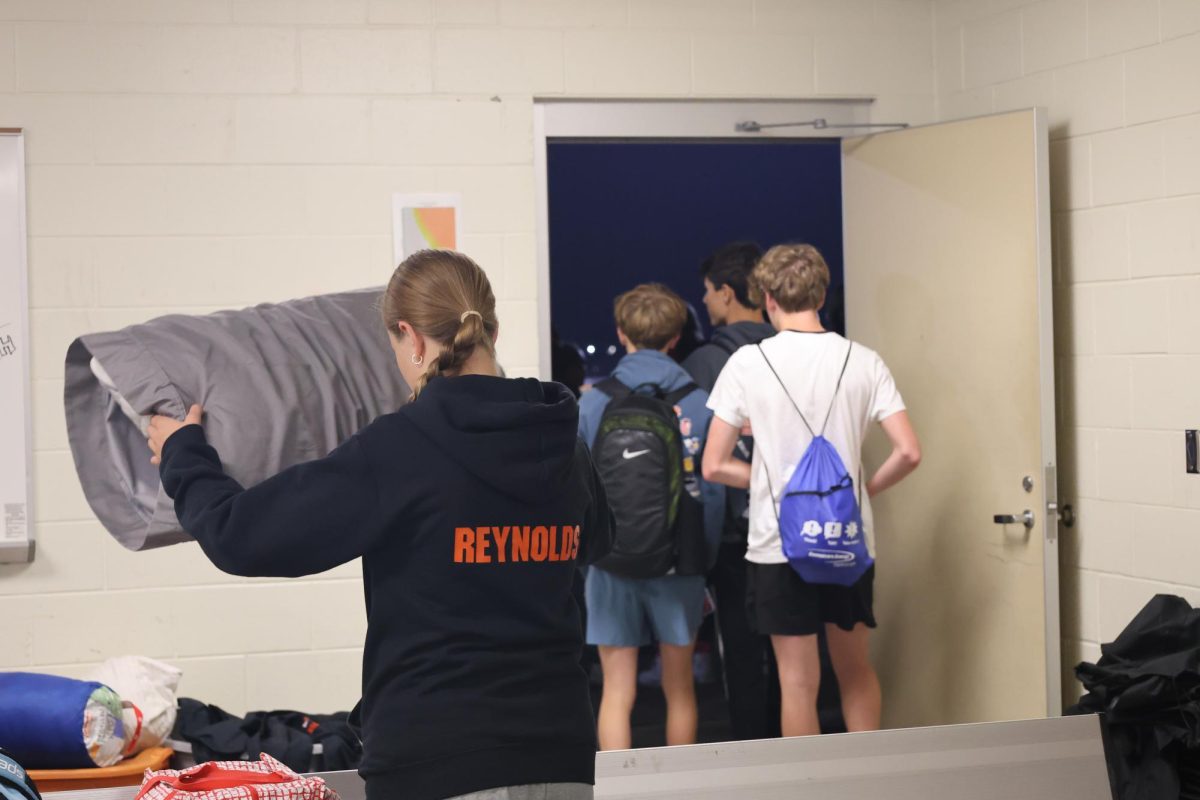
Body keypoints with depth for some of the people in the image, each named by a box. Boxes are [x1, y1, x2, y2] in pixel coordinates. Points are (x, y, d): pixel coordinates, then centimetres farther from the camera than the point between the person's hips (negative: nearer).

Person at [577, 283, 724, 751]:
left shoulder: (593, 403, -4)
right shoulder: (698, 403, -5)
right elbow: (713, 489, -3)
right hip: (680, 561, 1)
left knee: (617, 692, 5)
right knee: (679, 687, 14)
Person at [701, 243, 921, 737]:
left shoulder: (748, 363, -7)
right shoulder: (863, 362, -3)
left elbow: (714, 467, -5)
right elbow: (908, 453, -8)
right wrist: (865, 490, 8)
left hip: (779, 543, -2)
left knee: (799, 681, 6)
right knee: (856, 670, 18)